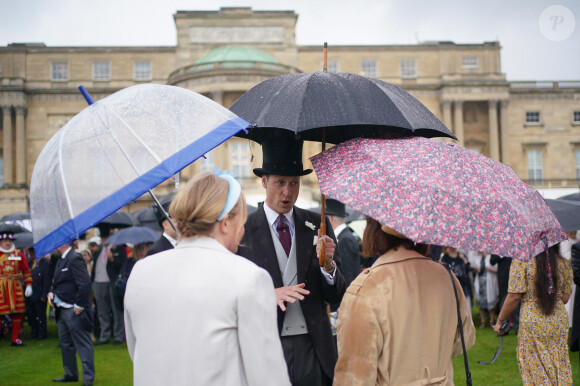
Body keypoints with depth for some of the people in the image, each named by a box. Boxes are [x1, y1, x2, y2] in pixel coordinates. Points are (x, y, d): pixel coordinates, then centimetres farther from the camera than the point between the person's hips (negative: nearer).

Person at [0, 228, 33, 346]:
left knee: (17, 313, 3)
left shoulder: (19, 254, 8)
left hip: (16, 289, 2)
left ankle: (15, 339, 14)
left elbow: (26, 271, 10)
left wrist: (29, 285, 2)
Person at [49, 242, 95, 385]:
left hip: (74, 311, -10)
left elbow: (85, 283, -22)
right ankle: (70, 374, 30)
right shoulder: (61, 260, 13)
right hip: (62, 309, 10)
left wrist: (79, 305, -20)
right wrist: (52, 293, 4)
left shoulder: (75, 259, -17)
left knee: (83, 344, -2)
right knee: (65, 343, 18)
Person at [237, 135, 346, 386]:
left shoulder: (317, 225, 6)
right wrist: (270, 295, -19)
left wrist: (328, 264, -13)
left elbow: (336, 297, 5)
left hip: (313, 349, 2)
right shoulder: (243, 230, -1)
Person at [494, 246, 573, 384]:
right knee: (560, 365, 15)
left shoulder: (521, 261, -11)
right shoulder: (564, 262, 3)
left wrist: (499, 321, -3)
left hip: (532, 320, -4)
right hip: (559, 320, 4)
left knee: (535, 368, 7)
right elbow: (565, 297, 6)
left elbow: (514, 297, -13)